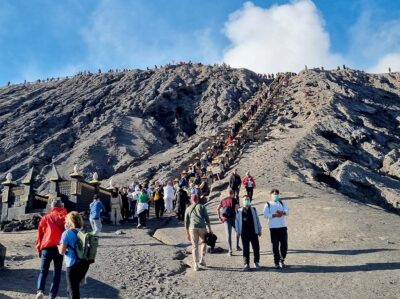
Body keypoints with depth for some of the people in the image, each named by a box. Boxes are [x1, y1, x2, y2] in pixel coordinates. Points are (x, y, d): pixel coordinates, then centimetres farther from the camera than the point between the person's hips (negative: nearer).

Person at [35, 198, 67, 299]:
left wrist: (39, 249, 20)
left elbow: (40, 234, 12)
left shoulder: (45, 218, 11)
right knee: (57, 272, 12)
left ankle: (40, 291, -14)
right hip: (59, 248, 0)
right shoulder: (65, 217, 9)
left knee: (43, 271, 9)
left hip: (47, 247, 0)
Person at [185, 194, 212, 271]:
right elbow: (207, 218, 3)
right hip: (202, 227, -1)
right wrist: (210, 229, 4)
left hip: (192, 228, 1)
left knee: (194, 246, 5)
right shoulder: (202, 207, 11)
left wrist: (187, 234, 19)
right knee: (204, 242, 22)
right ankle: (202, 260, 14)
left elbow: (186, 222, 14)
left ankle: (196, 265, 2)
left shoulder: (188, 209, 17)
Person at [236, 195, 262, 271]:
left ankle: (256, 262, 17)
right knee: (245, 249, 0)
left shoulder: (253, 209, 10)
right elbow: (237, 221, 8)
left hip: (253, 232, 1)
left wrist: (259, 230, 9)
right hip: (244, 233, -1)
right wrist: (237, 231, 2)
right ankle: (246, 264, 5)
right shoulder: (239, 211, 6)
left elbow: (257, 219, 11)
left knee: (256, 248, 2)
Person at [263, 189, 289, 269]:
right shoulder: (268, 204, 5)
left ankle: (282, 260, 22)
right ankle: (277, 262, 6)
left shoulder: (282, 203, 16)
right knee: (275, 246, -2)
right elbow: (266, 215, -8)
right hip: (273, 227, -3)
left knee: (284, 244, 3)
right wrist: (274, 215, -19)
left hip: (283, 226, 3)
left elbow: (287, 211, 2)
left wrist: (282, 212, -18)